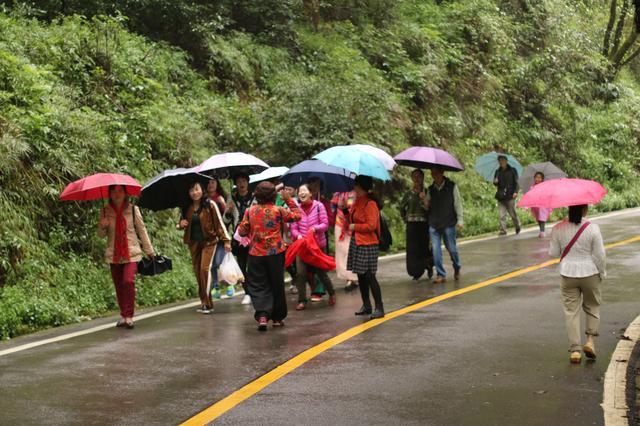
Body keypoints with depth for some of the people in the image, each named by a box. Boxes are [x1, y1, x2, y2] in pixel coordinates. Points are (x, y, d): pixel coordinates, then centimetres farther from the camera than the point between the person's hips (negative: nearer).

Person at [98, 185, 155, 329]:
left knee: (128, 281, -19)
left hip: (131, 253, -3)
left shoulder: (133, 209, -2)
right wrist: (102, 227, -16)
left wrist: (149, 251, 6)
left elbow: (142, 230, 6)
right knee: (119, 285, 7)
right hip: (113, 254, 3)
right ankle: (123, 315, 21)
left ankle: (128, 317, -14)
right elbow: (101, 235, 8)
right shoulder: (105, 211, 3)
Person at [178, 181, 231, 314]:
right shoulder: (187, 208, 6)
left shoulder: (210, 205, -5)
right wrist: (181, 224, -5)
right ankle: (204, 302, 13)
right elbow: (181, 224, 19)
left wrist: (226, 240, -6)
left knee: (205, 268, -15)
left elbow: (219, 223, -2)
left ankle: (206, 303, -11)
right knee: (197, 271, 4)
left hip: (209, 241, -4)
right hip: (194, 243, 4)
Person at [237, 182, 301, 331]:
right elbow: (297, 216, 4)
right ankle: (277, 317, 22)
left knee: (258, 286, 4)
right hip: (275, 253, -1)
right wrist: (289, 200, 10)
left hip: (256, 254, 1)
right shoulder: (278, 211, -7)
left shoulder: (250, 211, -3)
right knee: (277, 286, 13)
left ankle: (262, 315, -16)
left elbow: (242, 231, 2)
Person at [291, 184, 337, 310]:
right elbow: (294, 228, -1)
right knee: (300, 273, -9)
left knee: (320, 272, 6)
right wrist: (298, 235, -21)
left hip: (318, 244, -1)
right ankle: (302, 300, 2)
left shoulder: (318, 206, -6)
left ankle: (332, 293, 31)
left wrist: (316, 228, -26)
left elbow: (325, 224, -8)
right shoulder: (297, 209, -1)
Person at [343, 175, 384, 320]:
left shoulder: (370, 204, -15)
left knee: (369, 275, -9)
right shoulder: (358, 202, 12)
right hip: (356, 242, 10)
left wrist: (354, 227, -12)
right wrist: (345, 210, 8)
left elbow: (371, 226, -21)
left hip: (367, 244, -9)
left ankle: (379, 308, -5)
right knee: (361, 275, 14)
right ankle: (366, 306, 24)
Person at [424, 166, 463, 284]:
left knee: (452, 249, 4)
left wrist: (460, 220, -5)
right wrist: (425, 201, -8)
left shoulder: (452, 186, 0)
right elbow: (427, 207, 15)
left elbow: (458, 203, 1)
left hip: (449, 223, -3)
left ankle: (457, 268, 31)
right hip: (434, 224, 3)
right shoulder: (431, 189, 10)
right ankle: (441, 275, 3)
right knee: (435, 250, -4)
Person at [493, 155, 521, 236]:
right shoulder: (498, 172, 15)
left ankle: (518, 227, 23)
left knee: (513, 213, 1)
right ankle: (503, 230, -3)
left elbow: (516, 182, 1)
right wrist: (495, 182, -7)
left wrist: (516, 192, -12)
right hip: (501, 196, 3)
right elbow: (496, 184, 18)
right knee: (502, 215, -4)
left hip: (510, 196, -3)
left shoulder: (512, 171, 4)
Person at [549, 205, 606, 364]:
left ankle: (574, 349, 5)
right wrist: (602, 273, 6)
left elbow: (553, 252, 0)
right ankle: (590, 340, 9)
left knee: (571, 311, 7)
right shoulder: (592, 228, -13)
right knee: (592, 307, 20)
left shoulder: (558, 229, -7)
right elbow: (599, 255, -9)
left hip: (568, 274, 1)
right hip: (589, 273, -1)